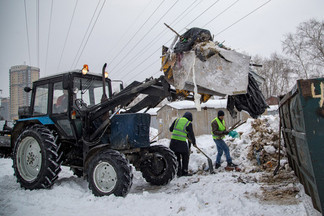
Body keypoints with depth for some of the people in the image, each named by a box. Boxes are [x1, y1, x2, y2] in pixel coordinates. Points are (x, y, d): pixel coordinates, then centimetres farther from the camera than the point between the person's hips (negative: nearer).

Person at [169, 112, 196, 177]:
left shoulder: (177, 120, 9)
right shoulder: (189, 123, -1)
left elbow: (171, 129, 14)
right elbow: (191, 134, 5)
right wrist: (194, 142, 20)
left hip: (173, 141, 4)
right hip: (182, 142, -4)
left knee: (177, 157, 15)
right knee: (185, 157, 14)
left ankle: (178, 172, 19)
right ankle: (184, 172, 17)